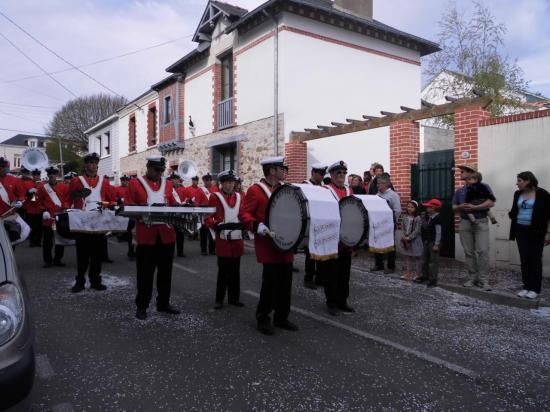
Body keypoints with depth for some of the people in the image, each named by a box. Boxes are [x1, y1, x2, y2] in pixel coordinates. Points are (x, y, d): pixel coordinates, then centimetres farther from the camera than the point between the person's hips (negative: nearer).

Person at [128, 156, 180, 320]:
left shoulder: (167, 183, 12)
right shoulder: (135, 183, 1)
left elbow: (173, 205, 13)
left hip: (167, 234, 4)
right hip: (146, 235, -4)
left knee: (165, 272, 11)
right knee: (145, 273, 3)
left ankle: (163, 303, 25)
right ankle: (141, 306, 17)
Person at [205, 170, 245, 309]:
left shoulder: (239, 197, 11)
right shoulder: (215, 197, -2)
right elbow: (208, 217, -6)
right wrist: (216, 225, -23)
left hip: (237, 239, 4)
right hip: (223, 240, -4)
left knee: (235, 271, 11)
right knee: (223, 271, 3)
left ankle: (234, 298, 22)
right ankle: (219, 299, 16)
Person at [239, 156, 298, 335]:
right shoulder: (255, 190, -8)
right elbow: (244, 214, -12)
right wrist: (258, 226, -28)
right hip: (268, 245, -7)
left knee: (285, 283, 11)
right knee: (270, 282, -3)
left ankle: (282, 317, 26)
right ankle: (263, 319, 15)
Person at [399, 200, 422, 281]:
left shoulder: (417, 218, -13)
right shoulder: (405, 217, 4)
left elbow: (417, 230, -16)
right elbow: (403, 228, 4)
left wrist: (409, 237, -19)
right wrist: (404, 236, -10)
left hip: (415, 240, -5)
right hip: (406, 240, 5)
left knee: (415, 257, 4)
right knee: (407, 256, 13)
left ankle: (417, 273, 14)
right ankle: (409, 272, 23)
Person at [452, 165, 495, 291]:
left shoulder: (483, 187, 1)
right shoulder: (459, 191, 15)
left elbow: (491, 202, -11)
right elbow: (454, 207, 11)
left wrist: (474, 207, -22)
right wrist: (460, 207, -12)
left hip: (481, 222, -4)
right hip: (464, 223, 4)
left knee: (483, 251, -9)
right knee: (469, 252, 5)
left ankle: (483, 280, -3)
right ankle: (472, 278, 13)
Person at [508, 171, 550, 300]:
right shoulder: (518, 194, 6)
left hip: (536, 232, -4)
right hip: (521, 231, 5)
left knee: (535, 259, 1)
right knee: (524, 259, 5)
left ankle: (535, 289, 8)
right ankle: (526, 286, 13)